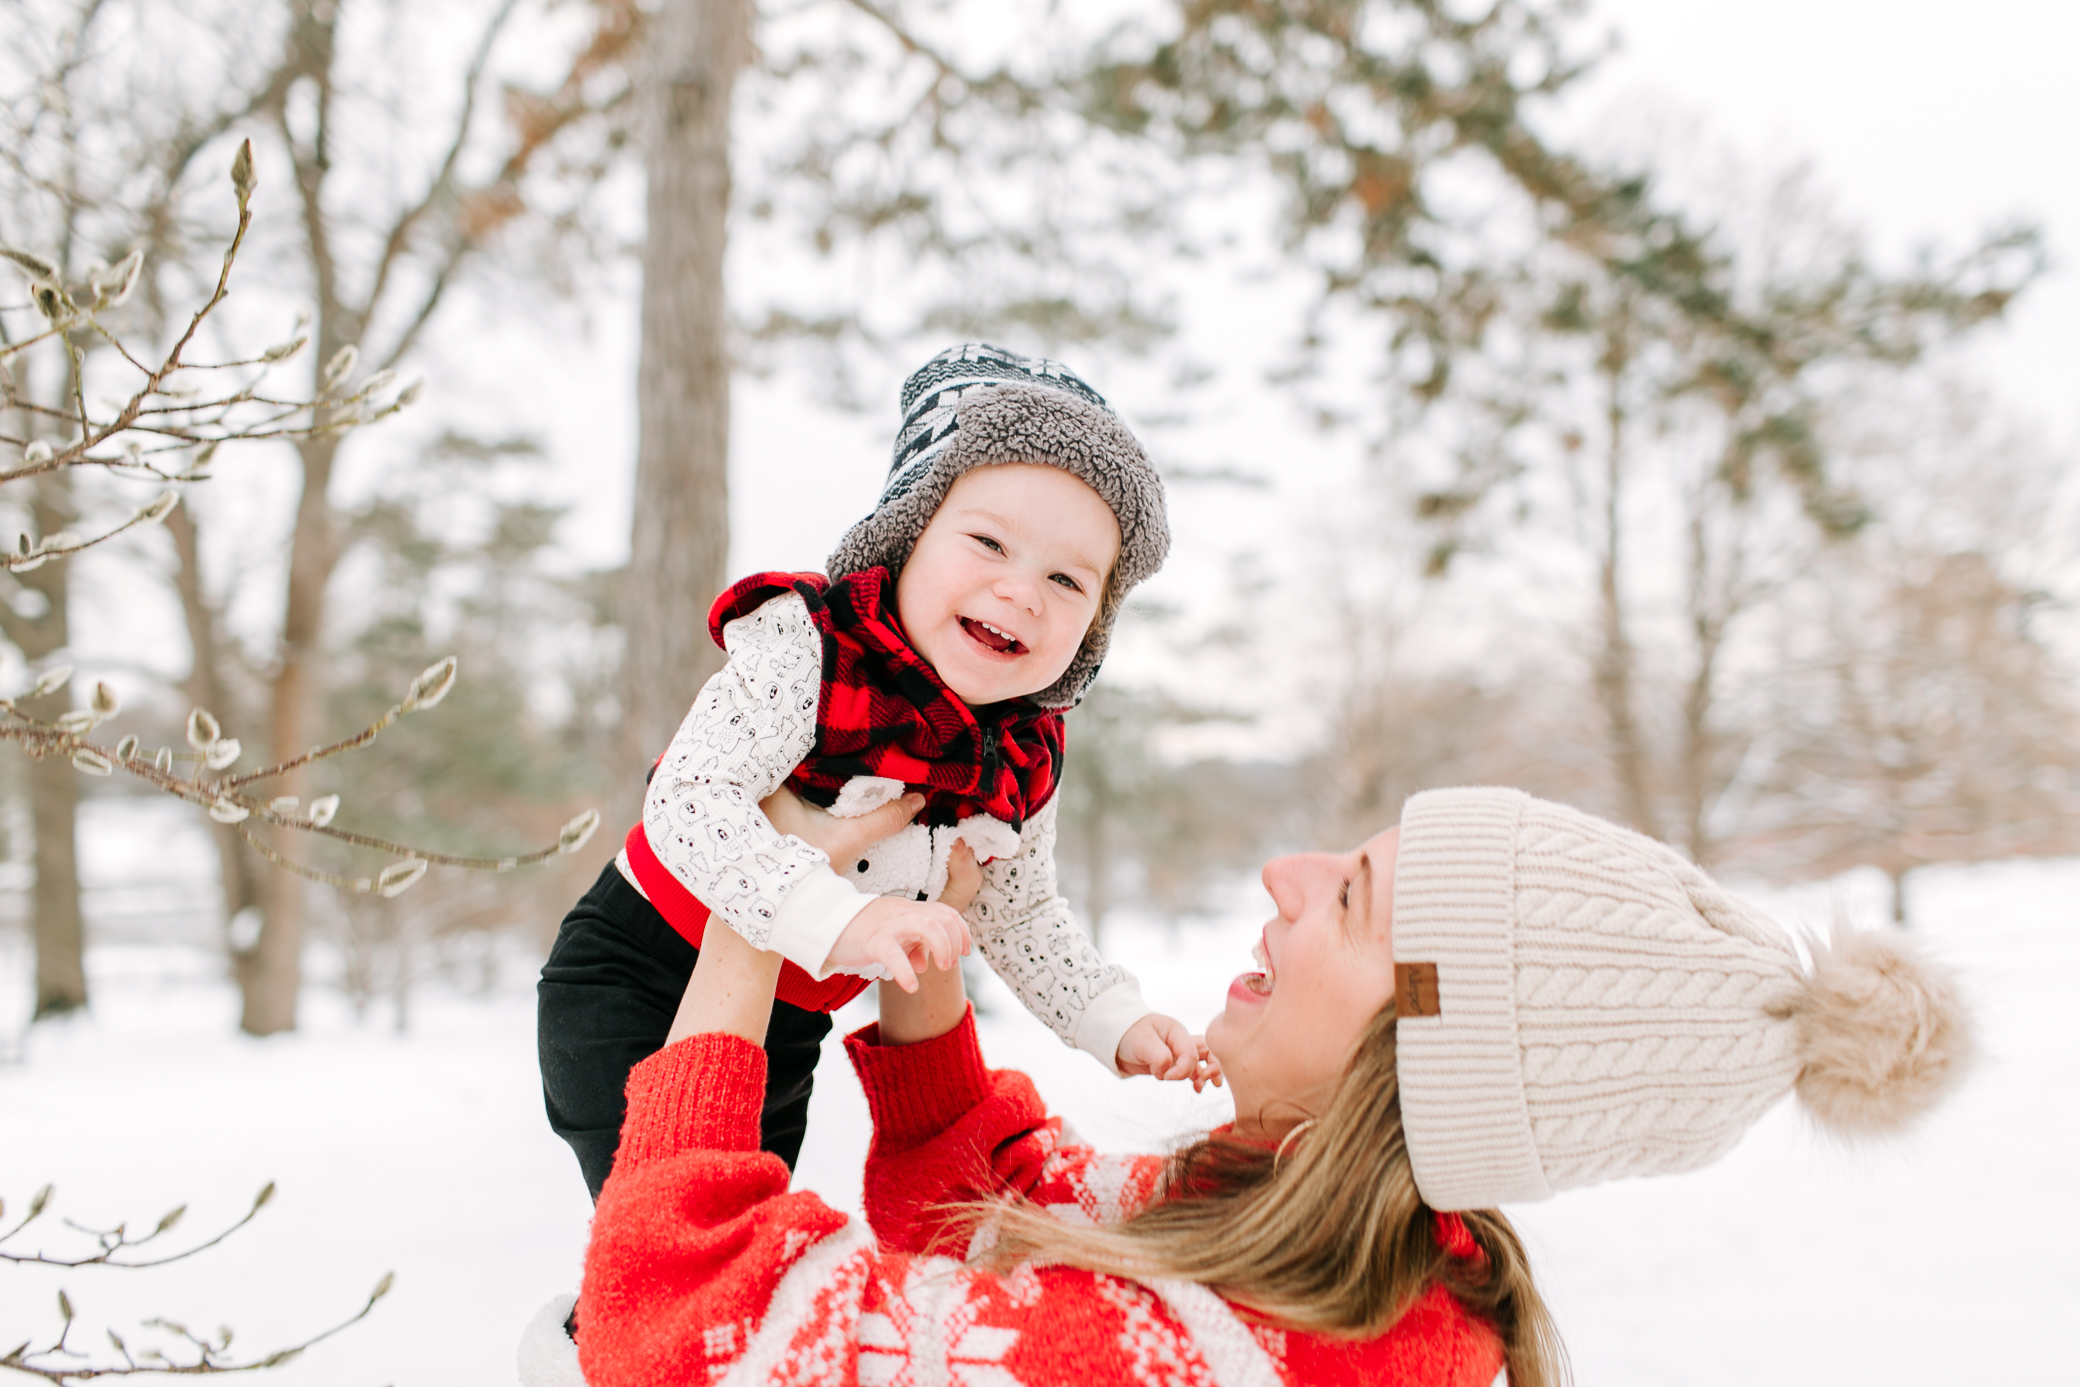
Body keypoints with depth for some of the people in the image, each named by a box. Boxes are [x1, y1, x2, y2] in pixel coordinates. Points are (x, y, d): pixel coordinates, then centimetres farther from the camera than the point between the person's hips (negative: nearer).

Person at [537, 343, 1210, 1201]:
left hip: (785, 1031, 6)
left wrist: (1117, 1024, -3)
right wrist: (839, 920, -45)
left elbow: (1018, 914, 8)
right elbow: (688, 803, -34)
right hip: (635, 986, -6)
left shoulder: (1024, 758, -5)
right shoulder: (805, 647, -25)